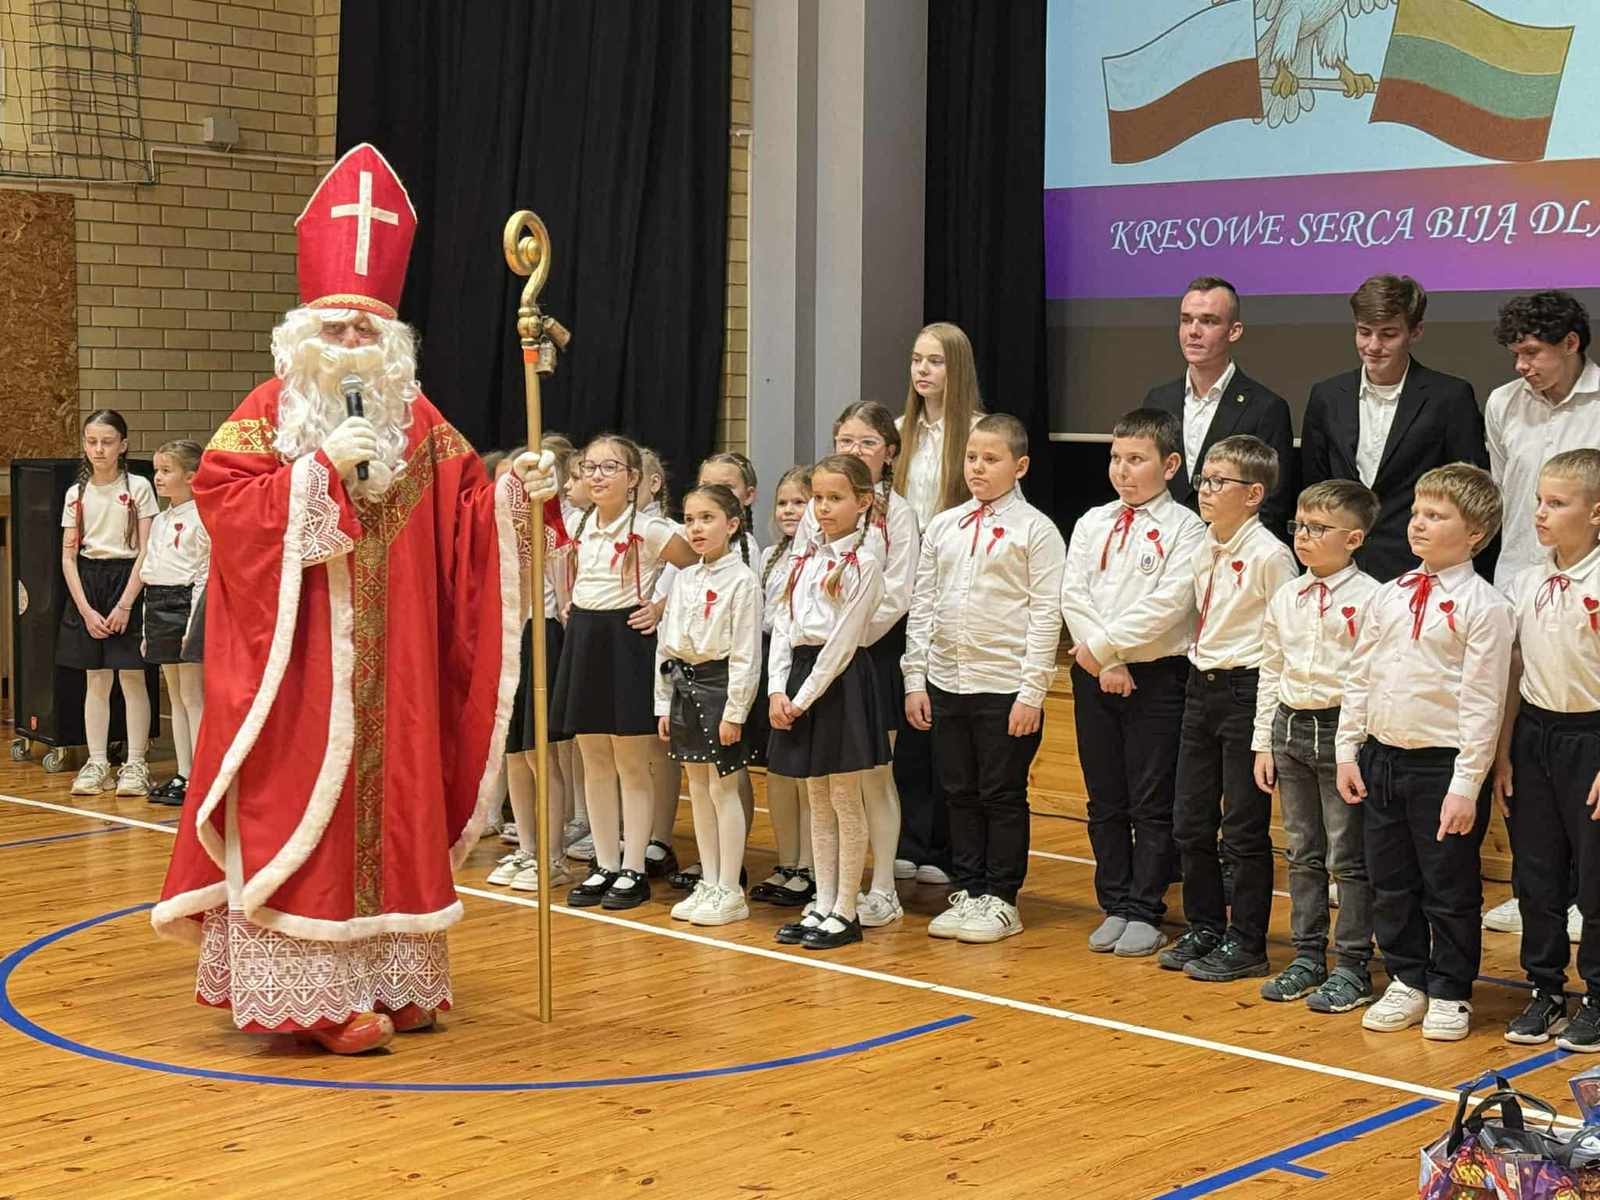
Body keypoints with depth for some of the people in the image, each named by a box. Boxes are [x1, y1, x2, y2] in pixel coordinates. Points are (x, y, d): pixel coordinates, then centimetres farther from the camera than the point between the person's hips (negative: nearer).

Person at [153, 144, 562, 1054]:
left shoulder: (418, 422, 10)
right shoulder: (269, 413, -1)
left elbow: (464, 510, 5)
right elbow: (219, 492, -14)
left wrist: (517, 493, -14)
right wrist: (321, 467, -18)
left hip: (390, 665, 5)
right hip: (297, 659, -4)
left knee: (391, 801, 9)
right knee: (304, 812, -4)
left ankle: (391, 977, 18)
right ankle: (313, 992, -1)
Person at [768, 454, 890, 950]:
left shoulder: (863, 563, -9)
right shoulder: (803, 560, 11)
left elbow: (843, 641, -14)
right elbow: (783, 626, 9)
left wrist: (805, 696, -14)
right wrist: (778, 690, -2)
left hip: (841, 680, -7)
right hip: (800, 674, 7)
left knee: (845, 799, 0)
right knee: (817, 801, 12)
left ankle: (845, 912, 7)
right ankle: (822, 905, 20)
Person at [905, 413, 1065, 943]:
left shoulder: (1035, 530, -6)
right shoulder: (943, 526, 8)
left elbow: (1046, 614, -9)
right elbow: (922, 605, 11)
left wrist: (1031, 692, -13)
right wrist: (915, 679, 5)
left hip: (1006, 686, -5)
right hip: (946, 682, 5)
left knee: (1003, 795, 4)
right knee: (959, 793, 12)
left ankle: (1001, 900, 15)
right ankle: (968, 892, 23)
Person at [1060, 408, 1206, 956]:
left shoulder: (1185, 528, -6)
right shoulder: (1093, 524, 8)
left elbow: (1169, 604, -16)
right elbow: (1074, 595, 0)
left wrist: (1106, 644, -15)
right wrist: (1106, 662, -11)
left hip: (1157, 677, -4)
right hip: (1095, 673, 5)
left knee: (1152, 804, 1)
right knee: (1106, 802, 10)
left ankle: (1145, 912, 10)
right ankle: (1115, 906, 20)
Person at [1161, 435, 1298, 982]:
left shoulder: (1269, 555, -14)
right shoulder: (1202, 550, 8)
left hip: (1246, 690, -7)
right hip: (1201, 686, 8)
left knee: (1244, 828, 1)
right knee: (1190, 822, 12)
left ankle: (1246, 943, 11)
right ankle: (1203, 928, 26)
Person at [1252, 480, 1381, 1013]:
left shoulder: (1369, 599, -12)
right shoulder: (1285, 597, 7)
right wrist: (1264, 742, 11)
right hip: (1291, 728, 6)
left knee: (1348, 858, 2)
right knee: (1303, 854, 14)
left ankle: (1353, 968, 11)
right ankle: (1307, 958, 24)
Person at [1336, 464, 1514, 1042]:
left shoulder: (1483, 606, -11)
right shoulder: (1388, 596, 7)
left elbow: (1483, 702, -13)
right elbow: (1360, 678, 13)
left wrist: (1466, 786, -16)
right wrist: (1347, 752, 8)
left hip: (1443, 766, -6)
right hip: (1380, 758, 6)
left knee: (1449, 891, 6)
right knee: (1390, 885, 14)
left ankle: (1450, 994, 20)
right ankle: (1406, 983, 29)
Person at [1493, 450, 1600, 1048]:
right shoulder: (1526, 584, 4)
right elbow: (1513, 673, 9)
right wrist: (1503, 752, 8)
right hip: (1533, 731, 5)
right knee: (1536, 875, 11)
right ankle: (1545, 991, 23)